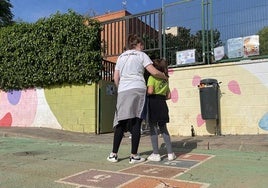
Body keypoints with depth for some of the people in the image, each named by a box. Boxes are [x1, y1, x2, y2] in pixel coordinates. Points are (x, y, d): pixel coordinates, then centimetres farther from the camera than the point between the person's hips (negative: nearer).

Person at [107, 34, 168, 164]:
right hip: (138, 89, -3)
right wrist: (165, 77, 17)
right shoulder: (141, 55, 9)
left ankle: (114, 154, 8)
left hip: (123, 91, 4)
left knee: (121, 122, 7)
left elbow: (116, 78, 14)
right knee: (136, 122, -1)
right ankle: (134, 156, 2)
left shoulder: (121, 56, 21)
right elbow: (154, 72, 1)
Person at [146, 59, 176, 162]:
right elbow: (168, 96, 14)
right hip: (163, 104, 6)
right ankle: (170, 153, 12)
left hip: (153, 103, -6)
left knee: (153, 128, 0)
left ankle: (156, 154, 2)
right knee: (163, 128, 13)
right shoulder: (165, 80, 16)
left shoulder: (152, 77, -4)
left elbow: (150, 91, -18)